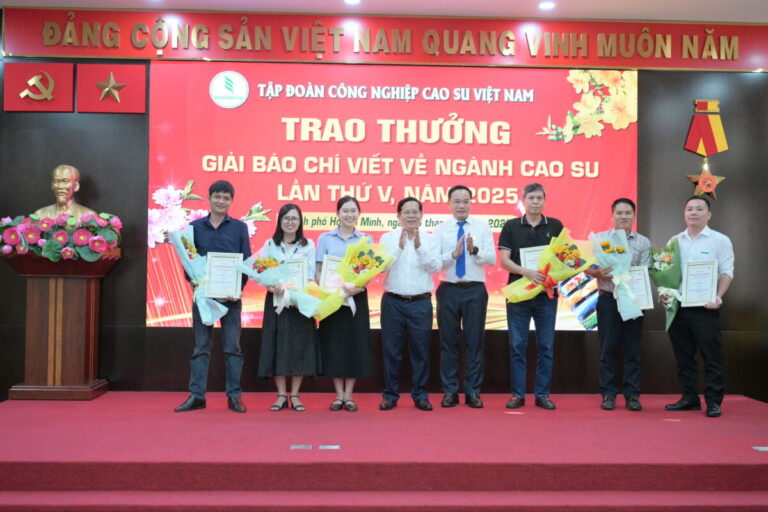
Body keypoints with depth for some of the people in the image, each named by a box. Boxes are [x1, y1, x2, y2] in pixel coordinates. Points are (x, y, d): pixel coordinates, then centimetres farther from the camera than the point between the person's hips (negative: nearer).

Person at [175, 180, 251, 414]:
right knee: (201, 346, 6)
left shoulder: (239, 227, 4)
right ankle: (196, 395, 11)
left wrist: (239, 288, -12)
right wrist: (192, 281, -11)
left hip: (231, 296, -1)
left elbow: (247, 261, 1)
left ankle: (234, 396, 10)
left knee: (232, 346, 4)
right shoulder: (195, 227, 7)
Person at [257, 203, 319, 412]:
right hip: (275, 301, 1)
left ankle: (294, 395, 9)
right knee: (276, 346, 1)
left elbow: (310, 276, -4)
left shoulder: (308, 245, 5)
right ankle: (281, 395, 10)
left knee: (299, 347, 0)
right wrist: (270, 285, -21)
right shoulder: (269, 244, 8)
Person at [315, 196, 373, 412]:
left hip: (357, 297, 1)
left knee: (355, 343, 1)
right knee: (333, 343, 1)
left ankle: (348, 395, 12)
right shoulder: (325, 238, 5)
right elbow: (318, 270, 1)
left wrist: (360, 286, -17)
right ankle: (339, 394, 13)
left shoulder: (366, 239, 7)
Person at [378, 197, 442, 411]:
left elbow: (435, 267, -6)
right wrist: (399, 247, -17)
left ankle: (420, 395, 17)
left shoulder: (430, 239, 6)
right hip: (393, 301, 0)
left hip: (421, 303, 0)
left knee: (420, 350, 5)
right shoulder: (388, 238, 5)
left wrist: (419, 247, -16)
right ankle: (390, 395, 16)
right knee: (391, 350, 4)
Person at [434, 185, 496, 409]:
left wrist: (475, 250, -21)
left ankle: (473, 392, 15)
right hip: (449, 290, 0)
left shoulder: (483, 227, 4)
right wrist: (453, 254, -21)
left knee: (475, 341, 5)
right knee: (448, 341, 6)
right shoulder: (440, 229, 3)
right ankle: (450, 391, 16)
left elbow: (492, 259, -4)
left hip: (475, 290, 0)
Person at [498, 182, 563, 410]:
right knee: (517, 346, 3)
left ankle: (542, 394, 14)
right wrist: (526, 272, -20)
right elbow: (504, 260, -4)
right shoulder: (511, 226, 3)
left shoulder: (555, 226, 6)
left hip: (546, 293, 1)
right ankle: (517, 394, 11)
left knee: (546, 347, 4)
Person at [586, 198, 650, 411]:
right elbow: (586, 267, 2)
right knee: (608, 348, 2)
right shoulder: (599, 239, 6)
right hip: (608, 298, -1)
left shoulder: (643, 242, 7)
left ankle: (632, 395, 11)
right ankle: (608, 394, 10)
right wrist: (599, 273, -18)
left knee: (632, 348, 3)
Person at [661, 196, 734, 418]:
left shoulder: (720, 241, 2)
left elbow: (726, 273, -4)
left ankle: (714, 401, 6)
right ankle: (689, 398, 18)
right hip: (678, 306, 4)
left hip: (705, 308, -4)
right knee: (683, 356, 9)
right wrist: (663, 293, -1)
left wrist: (718, 296, -20)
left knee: (711, 355, -2)